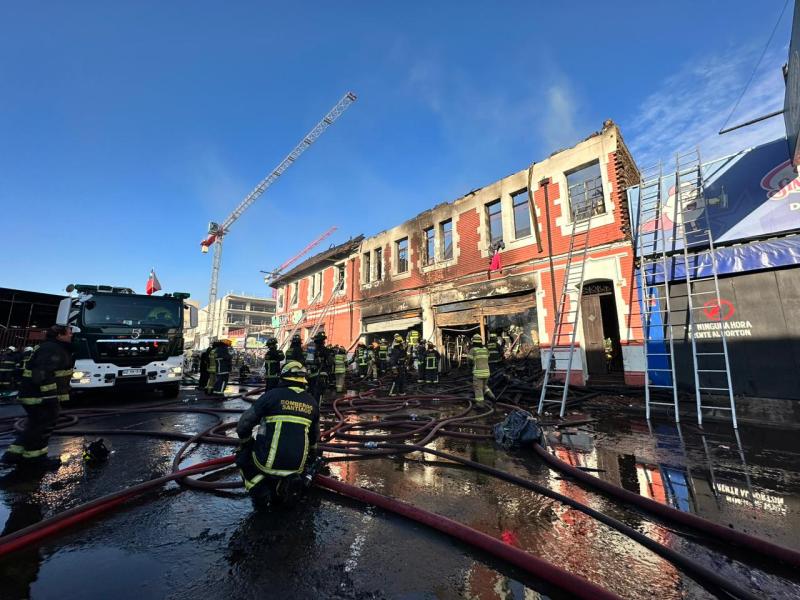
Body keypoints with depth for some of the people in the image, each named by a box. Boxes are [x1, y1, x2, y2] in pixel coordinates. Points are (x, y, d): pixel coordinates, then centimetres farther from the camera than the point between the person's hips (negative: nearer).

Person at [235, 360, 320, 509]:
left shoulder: (272, 395, -8)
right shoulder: (312, 402, 4)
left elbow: (243, 424, -4)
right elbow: (314, 436, 18)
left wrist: (246, 442, 18)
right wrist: (312, 455, 38)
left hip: (268, 462, -4)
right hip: (296, 467, 4)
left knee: (243, 455, 26)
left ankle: (259, 491, 7)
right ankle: (285, 486, 6)